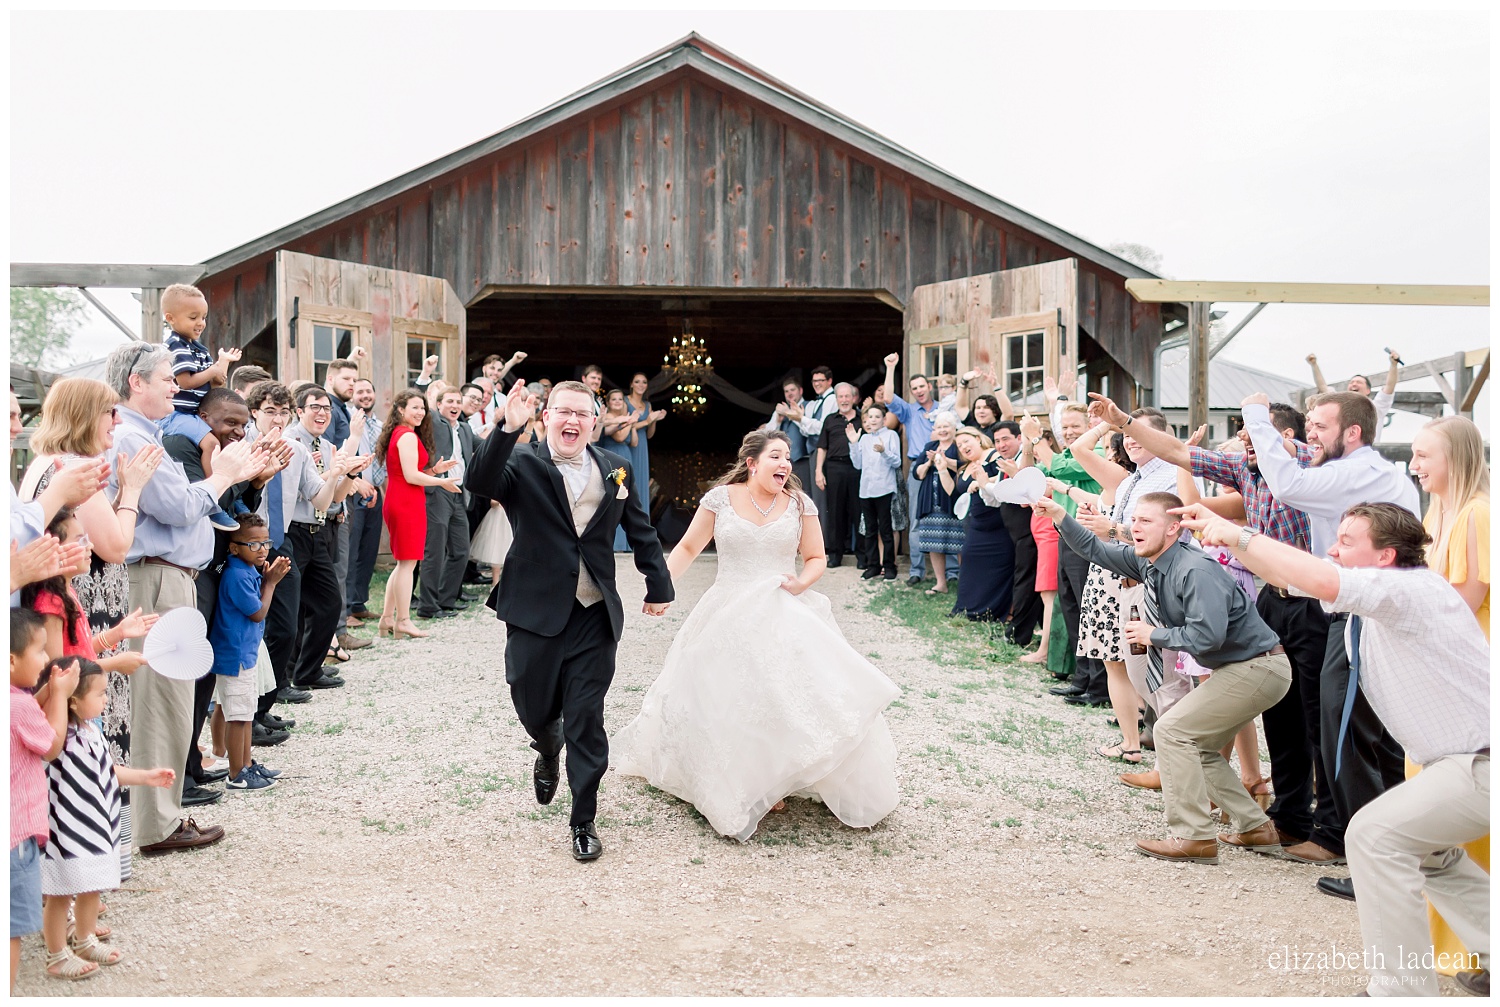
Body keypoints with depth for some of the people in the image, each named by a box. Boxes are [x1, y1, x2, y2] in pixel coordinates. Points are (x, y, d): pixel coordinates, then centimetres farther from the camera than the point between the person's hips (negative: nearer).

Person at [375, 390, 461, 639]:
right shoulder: (408, 436, -13)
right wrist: (442, 482, -9)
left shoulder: (396, 434, 17)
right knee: (408, 563, -5)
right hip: (408, 504, -10)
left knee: (404, 563, 15)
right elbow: (411, 476, -19)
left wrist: (434, 469, 11)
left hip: (396, 502, 10)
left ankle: (387, 619, 16)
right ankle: (403, 622, -1)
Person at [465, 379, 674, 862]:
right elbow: (480, 483, -26)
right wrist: (508, 429, -37)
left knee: (586, 720, 2)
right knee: (534, 708, 11)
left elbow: (641, 531, 15)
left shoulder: (615, 468, 7)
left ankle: (584, 820, 15)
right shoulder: (522, 465, -4)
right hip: (535, 612, -1)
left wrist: (659, 585, 15)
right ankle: (548, 752, 49)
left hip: (595, 616, 1)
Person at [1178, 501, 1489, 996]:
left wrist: (1240, 536, -30)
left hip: (1483, 761, -11)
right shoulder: (1367, 603, 7)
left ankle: (1400, 988, -9)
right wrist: (1226, 533, 1)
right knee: (1426, 846, 26)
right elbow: (1287, 577, 12)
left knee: (1374, 834, -18)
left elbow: (1321, 581, -39)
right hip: (1465, 759, 11)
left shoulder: (1412, 589, -22)